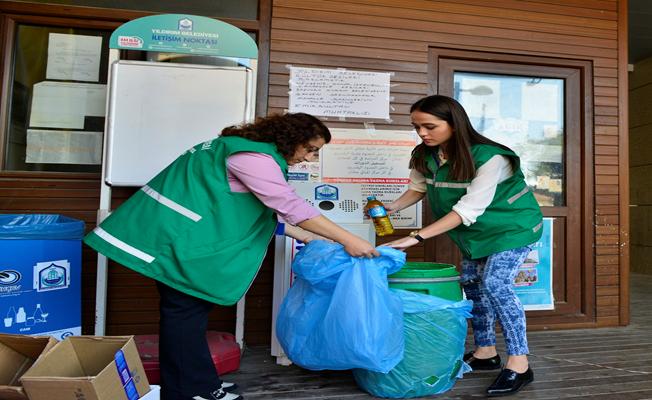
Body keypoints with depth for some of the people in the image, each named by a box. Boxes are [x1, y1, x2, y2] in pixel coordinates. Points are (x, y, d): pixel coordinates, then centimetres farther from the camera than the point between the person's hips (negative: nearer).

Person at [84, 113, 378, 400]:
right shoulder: (254, 157, -18)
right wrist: (348, 240, -20)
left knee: (188, 308, 15)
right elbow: (290, 206, -23)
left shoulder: (249, 151, 15)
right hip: (176, 233, -11)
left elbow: (263, 210, 15)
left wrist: (305, 236, 12)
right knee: (186, 310, -1)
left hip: (181, 230, 11)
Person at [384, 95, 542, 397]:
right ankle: (485, 352, 25)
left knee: (495, 284, -20)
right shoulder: (425, 155, -13)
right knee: (472, 285, 9)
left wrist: (416, 237, -43)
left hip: (512, 226, -7)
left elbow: (468, 209, -37)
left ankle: (519, 364, -8)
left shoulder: (490, 157, -32)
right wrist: (393, 207, -20)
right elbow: (418, 188, 2)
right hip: (477, 231, 7)